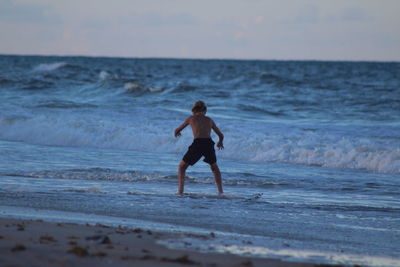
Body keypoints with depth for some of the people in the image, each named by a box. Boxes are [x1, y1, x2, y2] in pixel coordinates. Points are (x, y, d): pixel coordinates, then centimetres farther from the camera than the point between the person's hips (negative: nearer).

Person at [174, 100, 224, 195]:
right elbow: (221, 135, 28)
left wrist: (177, 133, 52)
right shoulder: (209, 120, 23)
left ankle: (180, 191, 1)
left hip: (197, 144, -2)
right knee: (214, 167, 30)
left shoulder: (191, 118, 18)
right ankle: (220, 191, 24)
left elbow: (177, 131, 27)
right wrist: (220, 142, 52)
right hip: (209, 144, 2)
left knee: (182, 167, 15)